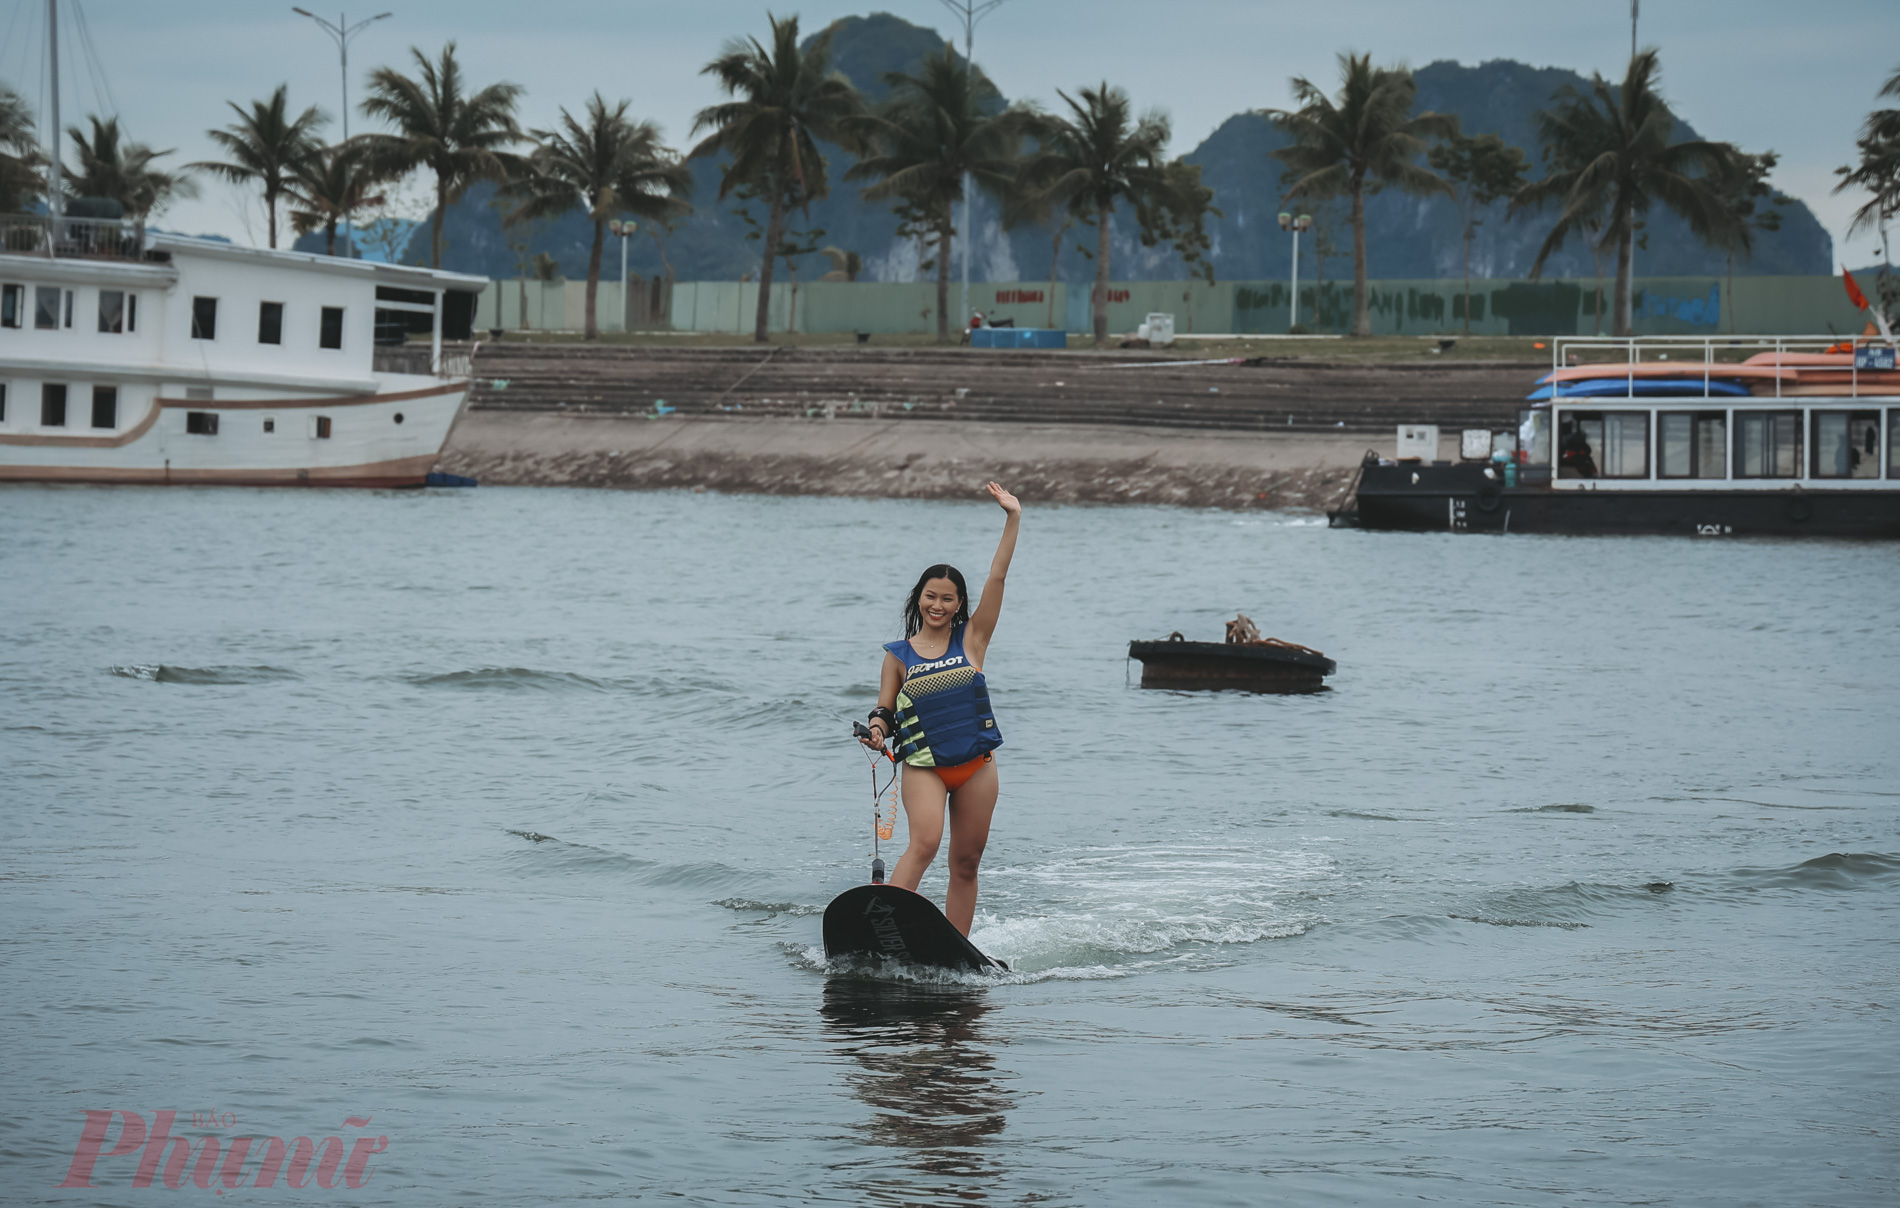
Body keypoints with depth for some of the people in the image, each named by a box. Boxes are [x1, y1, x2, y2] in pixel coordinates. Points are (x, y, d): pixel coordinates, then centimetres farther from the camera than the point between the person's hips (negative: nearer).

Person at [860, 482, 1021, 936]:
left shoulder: (972, 639, 5)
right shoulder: (898, 655, 6)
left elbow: (997, 578, 2)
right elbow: (884, 708, 7)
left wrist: (1013, 520, -2)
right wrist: (877, 729, -17)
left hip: (976, 765, 2)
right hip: (924, 765, -2)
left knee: (966, 863, 5)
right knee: (924, 843, -25)